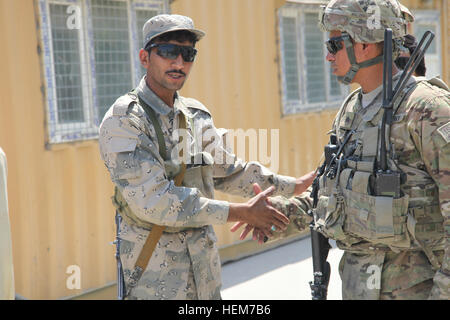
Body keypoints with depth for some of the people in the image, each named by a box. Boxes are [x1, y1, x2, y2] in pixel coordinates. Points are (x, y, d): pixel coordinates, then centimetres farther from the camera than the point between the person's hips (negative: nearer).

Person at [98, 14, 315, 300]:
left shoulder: (197, 115, 8)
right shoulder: (123, 120, -14)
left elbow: (227, 171, 21)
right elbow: (153, 200, -23)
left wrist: (295, 186, 20)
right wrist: (242, 212, -21)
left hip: (204, 257, 6)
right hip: (154, 269, -6)